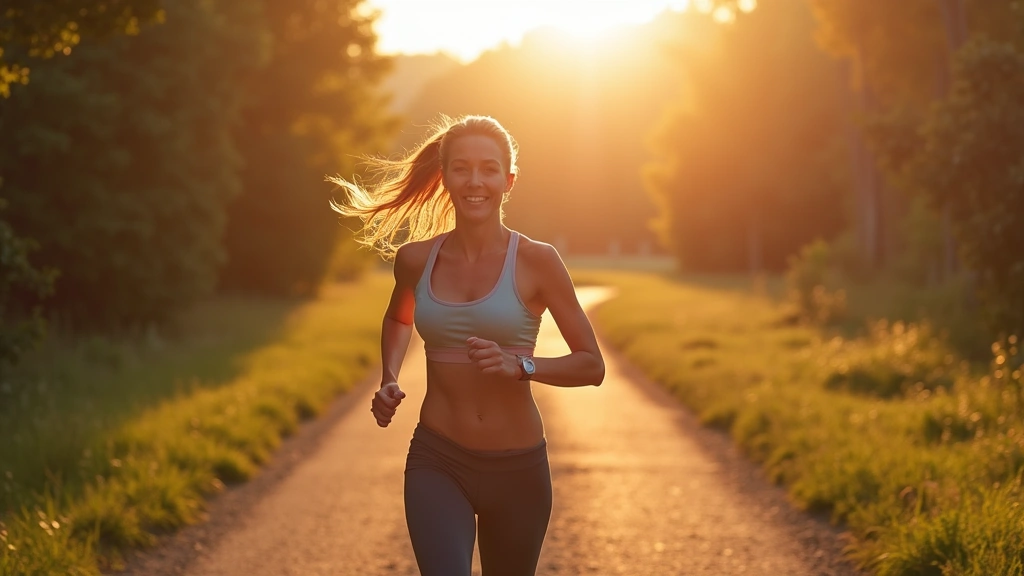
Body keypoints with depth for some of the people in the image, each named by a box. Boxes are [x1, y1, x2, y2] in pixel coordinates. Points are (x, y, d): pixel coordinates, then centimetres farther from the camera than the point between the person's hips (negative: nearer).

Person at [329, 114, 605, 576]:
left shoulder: (535, 261, -7)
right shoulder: (416, 259, 1)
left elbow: (592, 366, -3)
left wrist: (519, 365, -19)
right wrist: (389, 379, 7)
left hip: (518, 469, 0)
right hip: (437, 462, 0)